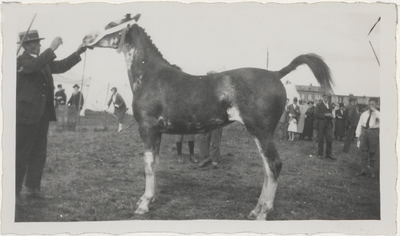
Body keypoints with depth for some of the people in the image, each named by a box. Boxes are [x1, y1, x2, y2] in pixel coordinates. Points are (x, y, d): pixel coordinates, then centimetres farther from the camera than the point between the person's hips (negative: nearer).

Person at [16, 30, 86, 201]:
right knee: (21, 155, -1)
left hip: (42, 116, 8)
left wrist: (77, 53, 5)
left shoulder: (44, 61, 14)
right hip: (26, 115, -8)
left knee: (39, 154, 12)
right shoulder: (21, 61, -10)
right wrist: (52, 49, -30)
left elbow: (60, 66, 14)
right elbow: (35, 65, -30)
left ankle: (33, 188, 22)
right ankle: (15, 191, 8)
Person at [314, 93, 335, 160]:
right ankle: (320, 154, 12)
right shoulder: (319, 105, 0)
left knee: (329, 139, -2)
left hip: (328, 124, 4)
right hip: (321, 124, -4)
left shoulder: (330, 105, 15)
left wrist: (331, 116, -3)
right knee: (320, 139, 3)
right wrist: (325, 115, -17)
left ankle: (328, 154, 6)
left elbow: (331, 113, 21)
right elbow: (316, 114, -9)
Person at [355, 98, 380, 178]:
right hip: (364, 132, 3)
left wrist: (374, 110, -21)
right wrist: (358, 135, 7)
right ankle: (363, 170, 7)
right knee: (364, 152, 3)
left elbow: (381, 119, -26)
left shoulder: (378, 113, -2)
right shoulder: (364, 114, 8)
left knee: (372, 153, 4)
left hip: (374, 132, -3)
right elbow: (359, 124, 11)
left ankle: (371, 170, 16)